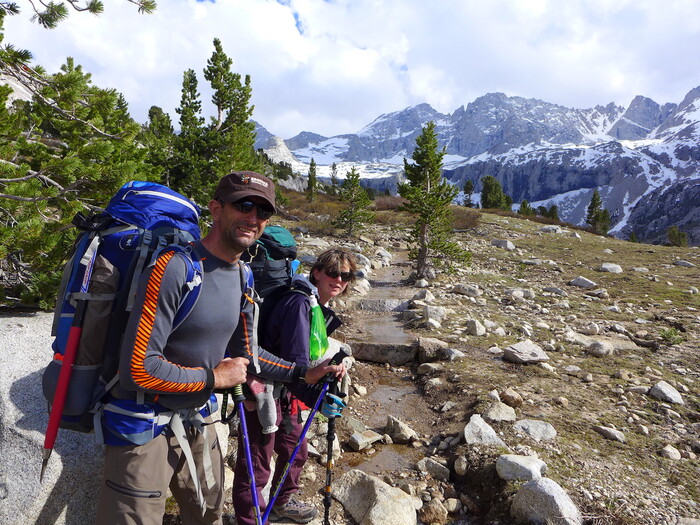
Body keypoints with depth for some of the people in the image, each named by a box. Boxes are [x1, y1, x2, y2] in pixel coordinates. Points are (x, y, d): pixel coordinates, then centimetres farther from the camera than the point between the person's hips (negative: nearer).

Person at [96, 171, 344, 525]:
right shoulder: (175, 267, -25)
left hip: (197, 422, 8)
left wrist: (304, 374, 9)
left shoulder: (243, 277, 1)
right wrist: (215, 379, -16)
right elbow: (138, 368, -27)